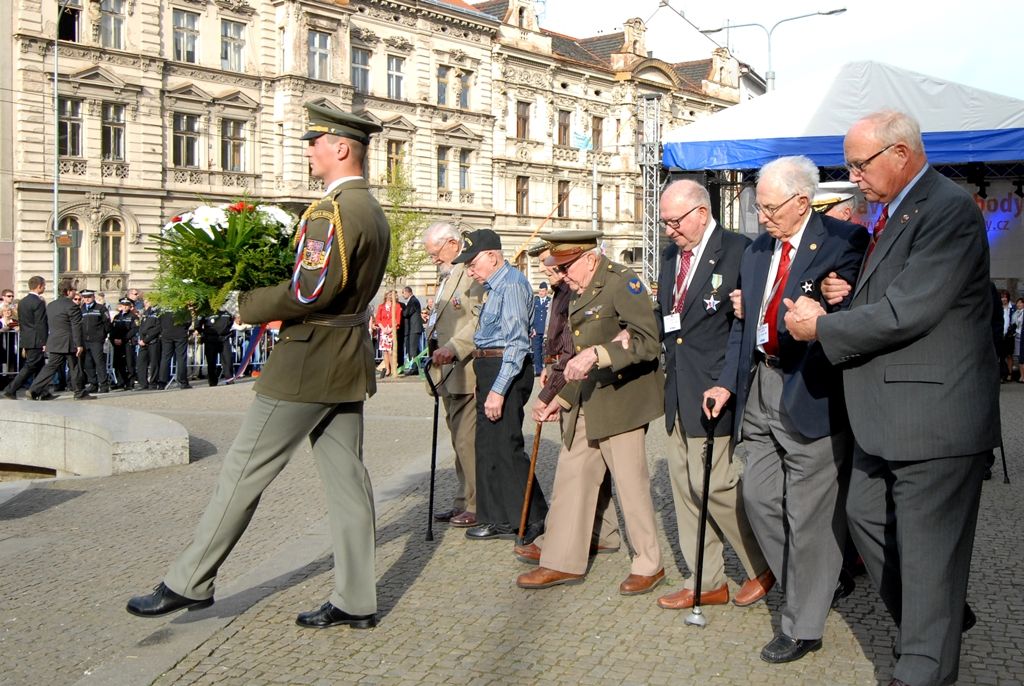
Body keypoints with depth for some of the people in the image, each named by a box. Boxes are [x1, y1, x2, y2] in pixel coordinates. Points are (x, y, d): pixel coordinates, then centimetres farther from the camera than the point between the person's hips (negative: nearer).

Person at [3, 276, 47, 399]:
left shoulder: (22, 302, 13)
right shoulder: (38, 302, -15)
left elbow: (21, 323, 17)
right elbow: (41, 325, -18)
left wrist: (23, 345, 20)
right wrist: (44, 343, -15)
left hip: (26, 340, 9)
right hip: (36, 341, -9)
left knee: (40, 366, 14)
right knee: (30, 367, -5)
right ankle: (11, 390, -8)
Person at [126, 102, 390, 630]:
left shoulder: (332, 210, -17)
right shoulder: (373, 211, 14)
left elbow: (312, 290, -27)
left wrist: (248, 305, -13)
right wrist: (278, 306, 7)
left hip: (309, 361, -10)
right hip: (348, 363, 10)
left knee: (245, 469, -1)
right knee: (346, 477, 9)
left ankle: (190, 582, 10)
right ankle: (356, 601, 14)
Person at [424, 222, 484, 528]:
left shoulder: (473, 273, -12)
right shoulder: (447, 278, 22)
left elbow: (481, 319, -22)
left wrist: (453, 348, -28)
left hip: (466, 371, -10)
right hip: (447, 373, 10)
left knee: (467, 442, -8)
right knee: (460, 442, 14)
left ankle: (478, 506, 1)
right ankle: (463, 502, 20)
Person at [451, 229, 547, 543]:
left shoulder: (512, 285, -16)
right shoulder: (495, 286, 15)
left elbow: (517, 343, -22)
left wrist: (498, 390, -24)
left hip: (506, 371, -11)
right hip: (490, 370, 11)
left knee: (506, 447, -7)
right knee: (488, 446, 14)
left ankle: (534, 518, 4)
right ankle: (498, 519, 23)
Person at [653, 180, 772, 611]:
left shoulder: (737, 251, -11)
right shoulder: (671, 255, 14)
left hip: (713, 389, -8)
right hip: (678, 388, 8)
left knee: (712, 483, -7)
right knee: (684, 485, 10)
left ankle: (763, 566, 16)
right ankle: (706, 582, 21)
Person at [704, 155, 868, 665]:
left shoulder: (844, 242, -8)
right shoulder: (755, 251, 13)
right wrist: (728, 382, 11)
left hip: (810, 393, -7)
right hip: (759, 390, 7)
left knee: (809, 513, 1)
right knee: (759, 498, 12)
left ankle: (803, 627, 12)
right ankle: (805, 583, 33)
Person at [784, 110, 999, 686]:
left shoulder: (949, 210, -17)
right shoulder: (898, 212, 15)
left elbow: (908, 311, -24)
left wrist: (822, 326, -13)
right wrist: (851, 294, 5)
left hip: (935, 413, -10)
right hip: (889, 412, 10)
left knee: (927, 546, 1)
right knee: (867, 515, 18)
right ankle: (943, 617, 36)